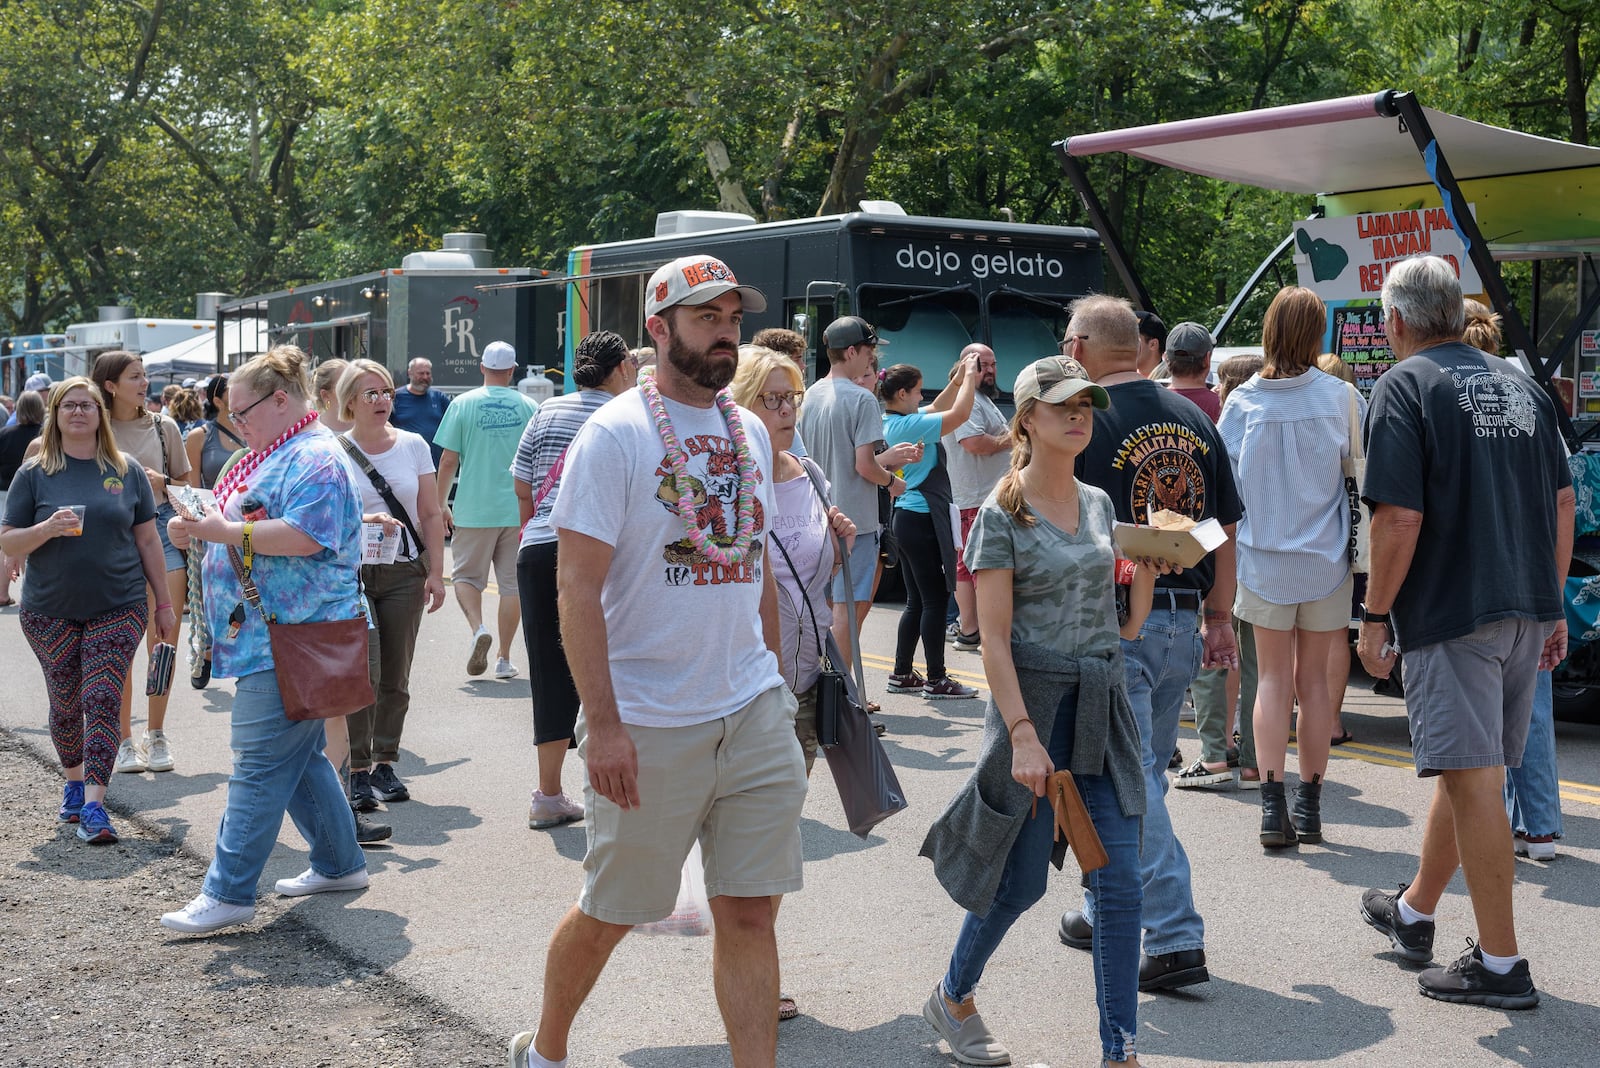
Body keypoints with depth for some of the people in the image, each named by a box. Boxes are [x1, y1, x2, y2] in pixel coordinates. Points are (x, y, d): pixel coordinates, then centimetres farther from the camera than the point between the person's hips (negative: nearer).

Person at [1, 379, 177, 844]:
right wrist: (48, 529, -19)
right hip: (50, 611, 1)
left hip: (118, 608, -1)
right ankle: (73, 782, 32)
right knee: (65, 702, 10)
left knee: (102, 701, -9)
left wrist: (164, 603, 8)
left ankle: (93, 806, -11)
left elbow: (148, 541, 8)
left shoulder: (126, 471, 5)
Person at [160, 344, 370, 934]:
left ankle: (228, 892, -6)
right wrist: (199, 526, 8)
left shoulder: (316, 459, -13)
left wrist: (223, 531, -21)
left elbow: (304, 536, -25)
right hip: (268, 635, 11)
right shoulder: (272, 454, 21)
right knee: (299, 758, 16)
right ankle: (339, 863, 26)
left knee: (259, 767, -9)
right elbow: (254, 526, 27)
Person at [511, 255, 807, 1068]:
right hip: (649, 724, -5)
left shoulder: (750, 432, 10)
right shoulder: (615, 435, -10)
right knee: (608, 912, 10)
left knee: (749, 911, 6)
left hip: (754, 714, 5)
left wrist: (773, 681, 16)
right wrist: (602, 723, -20)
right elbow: (577, 587, -15)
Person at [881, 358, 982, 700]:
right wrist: (970, 377, -4)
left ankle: (902, 674, 20)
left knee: (917, 601, 15)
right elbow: (959, 414, -17)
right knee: (935, 599, -4)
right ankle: (936, 680, 1)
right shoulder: (908, 425, -17)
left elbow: (938, 408, 26)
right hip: (921, 520, -10)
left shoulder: (893, 422, 11)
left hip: (907, 517, 10)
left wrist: (958, 379, 16)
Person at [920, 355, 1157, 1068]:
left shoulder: (1099, 504, 10)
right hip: (1034, 697, -5)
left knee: (1120, 880, 0)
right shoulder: (1002, 514, -8)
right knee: (1020, 882, 4)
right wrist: (1023, 735, -20)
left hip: (1103, 702, 5)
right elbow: (994, 640, -12)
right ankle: (952, 998, 30)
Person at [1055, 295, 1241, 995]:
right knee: (1140, 773, 18)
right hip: (1183, 620, 7)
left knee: (1128, 779, -2)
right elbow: (1225, 529, 13)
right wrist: (1219, 618, 19)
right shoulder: (1193, 419, 10)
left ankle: (1176, 938, -6)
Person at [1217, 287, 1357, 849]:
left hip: (1264, 560, 0)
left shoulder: (1243, 400, -5)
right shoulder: (1338, 396, -6)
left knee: (1273, 678, 8)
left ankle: (1272, 806, -2)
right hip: (1326, 560, 0)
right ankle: (1309, 807, 15)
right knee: (1314, 680, 10)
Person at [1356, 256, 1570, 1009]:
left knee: (1475, 782, -4)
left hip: (1450, 609, -8)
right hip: (1525, 610, 8)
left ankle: (1501, 963, 0)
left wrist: (1376, 616, -8)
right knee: (1463, 769, 18)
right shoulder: (1521, 387, 13)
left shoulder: (1405, 386, -8)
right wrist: (1551, 605, 19)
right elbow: (1562, 503, 13)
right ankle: (1414, 913, 35)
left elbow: (1399, 517, -16)